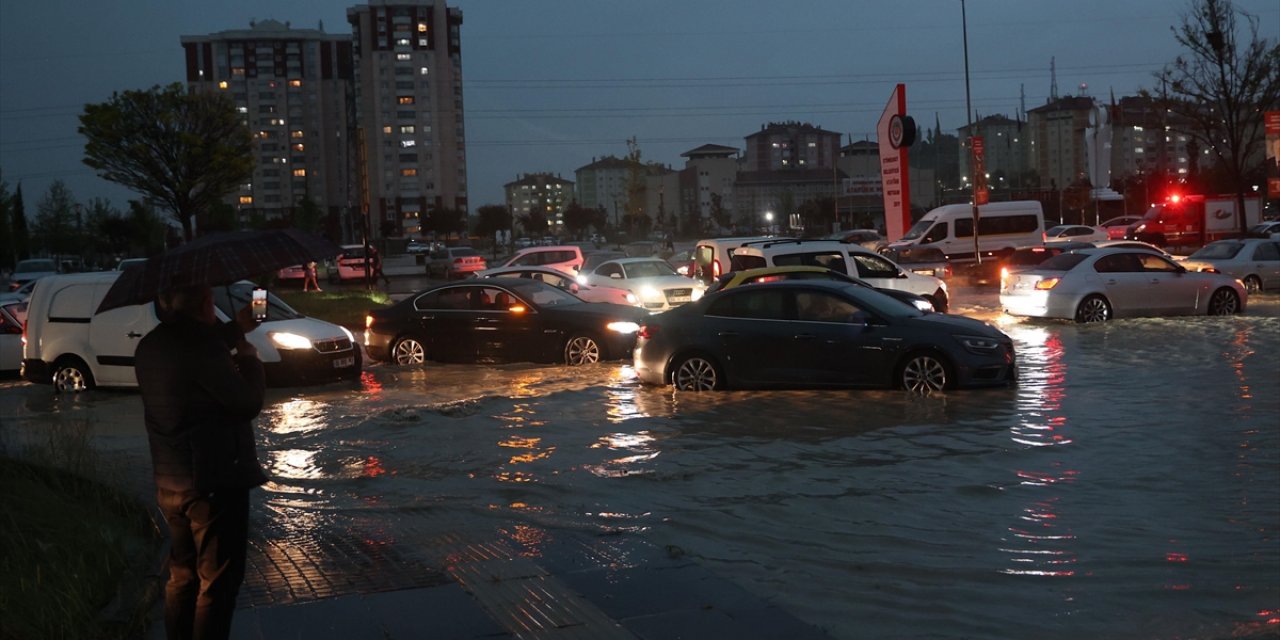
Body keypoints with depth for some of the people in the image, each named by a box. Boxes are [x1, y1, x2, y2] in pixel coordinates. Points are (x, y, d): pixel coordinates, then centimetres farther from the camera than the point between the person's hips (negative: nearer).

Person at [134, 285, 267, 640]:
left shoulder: (150, 347, 5)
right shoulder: (204, 351, -23)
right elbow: (247, 404, -16)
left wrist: (236, 329, 26)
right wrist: (249, 358, -1)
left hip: (169, 484, 8)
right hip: (213, 484, -8)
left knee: (183, 575, 20)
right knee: (217, 582, 1)